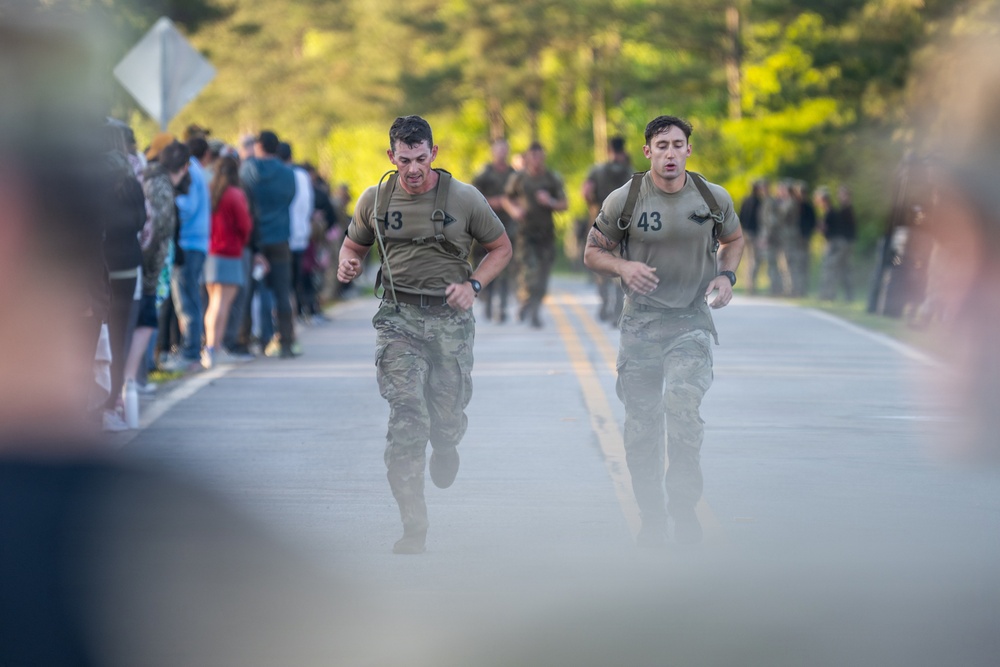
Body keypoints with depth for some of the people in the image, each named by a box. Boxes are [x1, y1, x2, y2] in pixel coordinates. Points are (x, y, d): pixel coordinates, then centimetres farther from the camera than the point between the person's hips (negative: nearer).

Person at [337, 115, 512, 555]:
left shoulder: (463, 198, 0)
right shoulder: (375, 200, 4)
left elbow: (501, 247, 10)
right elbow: (354, 244, 19)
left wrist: (473, 284, -6)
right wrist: (347, 265, -5)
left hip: (450, 318, 0)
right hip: (399, 317, 0)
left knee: (447, 418, 5)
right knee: (406, 415, -16)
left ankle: (445, 448, 47)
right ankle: (414, 527, -16)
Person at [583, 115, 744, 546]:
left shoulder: (713, 198, 0)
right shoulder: (624, 201, -4)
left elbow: (733, 239, 19)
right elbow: (593, 252, 6)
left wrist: (726, 275, 0)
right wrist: (623, 267, -14)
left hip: (691, 322, -1)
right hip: (640, 323, 1)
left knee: (682, 403, -23)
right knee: (641, 426, 3)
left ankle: (685, 508, -10)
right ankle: (652, 519, 19)